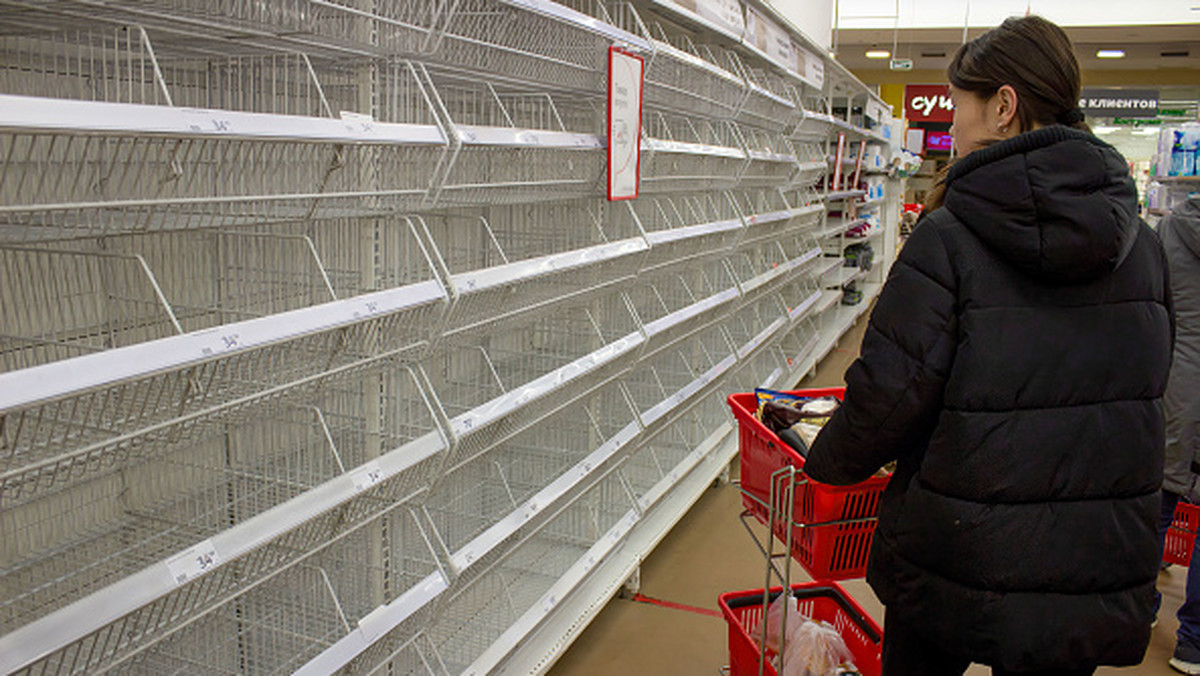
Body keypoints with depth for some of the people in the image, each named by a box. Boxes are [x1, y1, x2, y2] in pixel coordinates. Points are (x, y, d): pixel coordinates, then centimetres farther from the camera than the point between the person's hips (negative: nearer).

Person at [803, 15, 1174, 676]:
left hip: (957, 560, -4)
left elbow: (890, 392, -19)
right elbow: (1145, 390, 10)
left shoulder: (948, 238, -17)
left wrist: (825, 462, -1)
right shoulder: (1142, 245, 0)